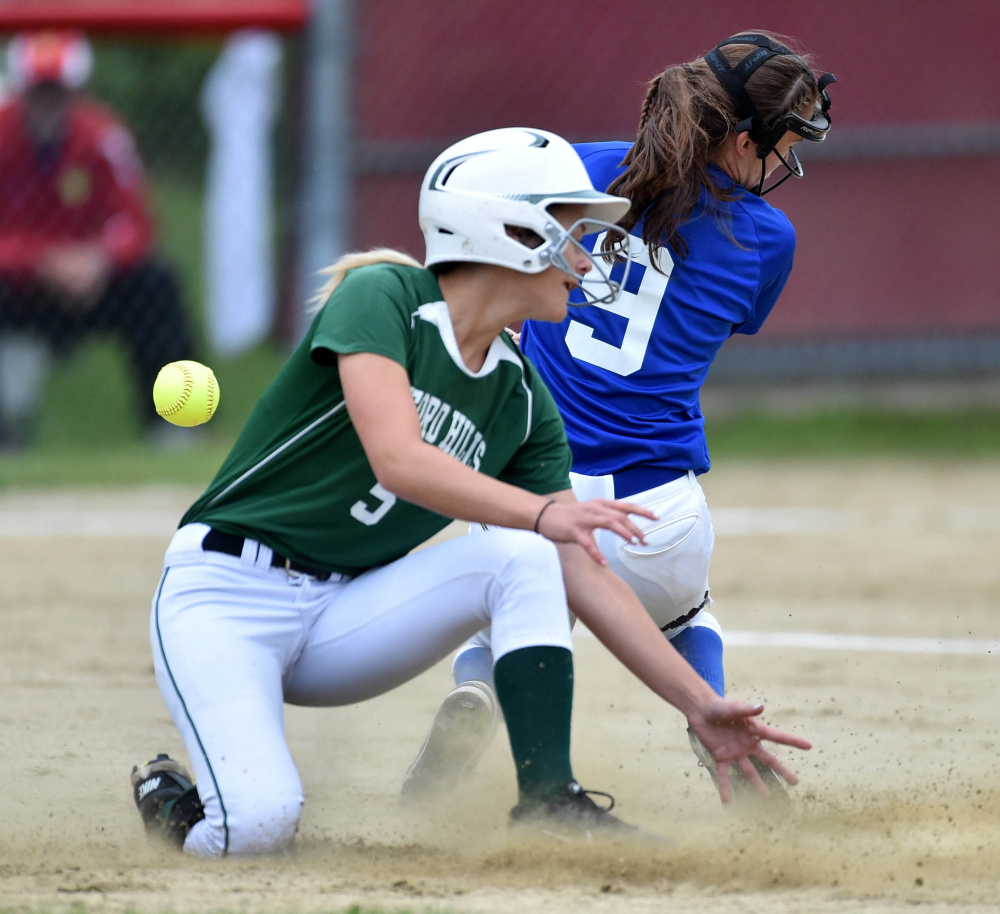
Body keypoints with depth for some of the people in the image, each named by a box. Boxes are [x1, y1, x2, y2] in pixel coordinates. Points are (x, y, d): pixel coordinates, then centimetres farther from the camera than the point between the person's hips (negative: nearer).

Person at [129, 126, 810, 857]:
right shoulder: (382, 298, -15)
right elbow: (398, 459, -31)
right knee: (259, 827, -28)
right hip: (227, 597, -6)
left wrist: (701, 706, -3)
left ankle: (550, 805, -16)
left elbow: (584, 576, 3)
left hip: (347, 617, 6)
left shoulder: (521, 398, 4)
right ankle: (173, 799, 6)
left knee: (525, 559, -18)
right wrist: (545, 513, -45)